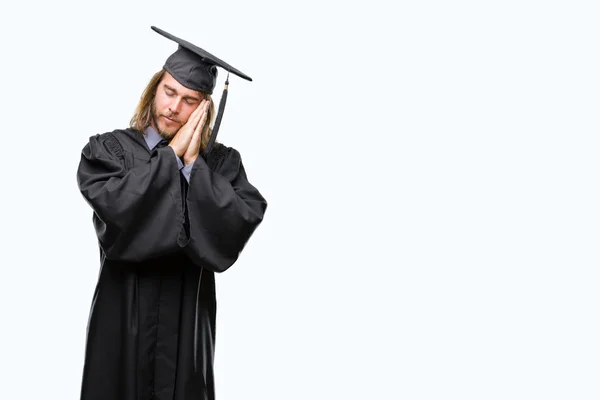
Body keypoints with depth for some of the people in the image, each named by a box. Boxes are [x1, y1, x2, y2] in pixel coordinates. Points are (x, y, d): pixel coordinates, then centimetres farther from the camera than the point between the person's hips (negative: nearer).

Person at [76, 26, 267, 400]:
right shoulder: (108, 149, -1)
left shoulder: (221, 161, 1)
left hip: (187, 316, 1)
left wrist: (193, 163, -15)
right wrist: (171, 154, -13)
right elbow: (117, 207, -21)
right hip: (124, 314, 0)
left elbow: (241, 223, -15)